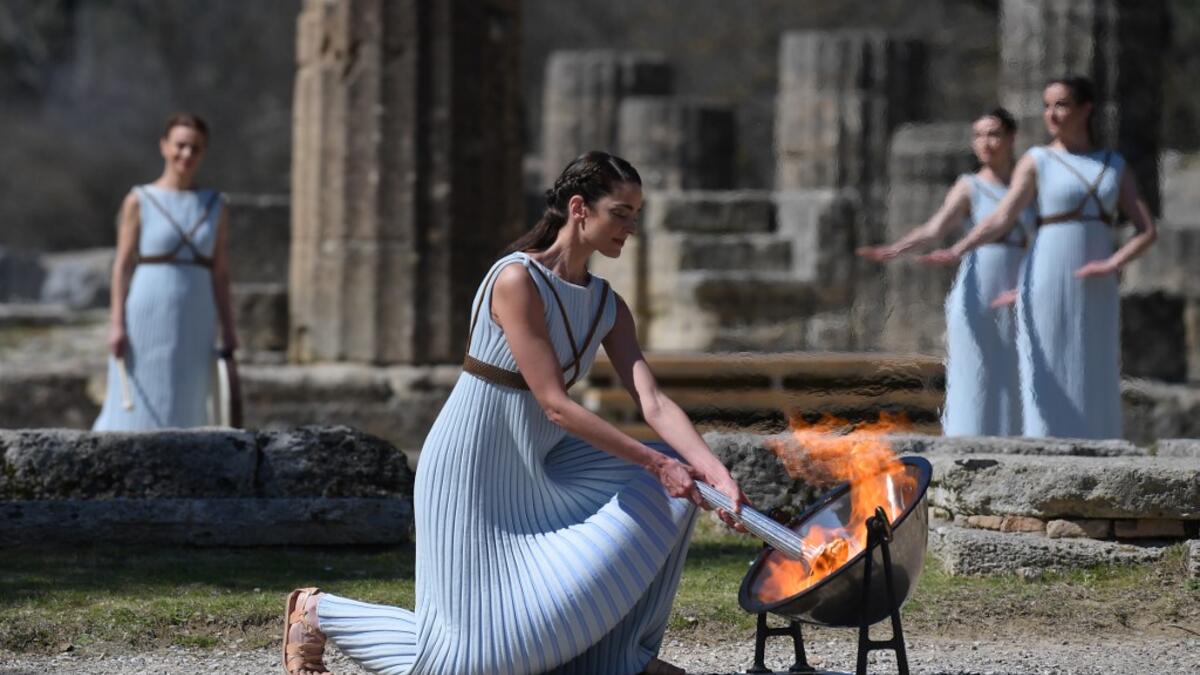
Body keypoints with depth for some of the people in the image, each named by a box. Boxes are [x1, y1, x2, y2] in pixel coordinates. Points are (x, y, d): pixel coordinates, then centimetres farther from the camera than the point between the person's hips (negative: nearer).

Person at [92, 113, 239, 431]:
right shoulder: (139, 202, -1)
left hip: (194, 322, 4)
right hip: (146, 318, -4)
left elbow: (219, 272, 10)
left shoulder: (214, 207, 9)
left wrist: (228, 329, 5)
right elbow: (123, 265, -2)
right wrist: (116, 323, -9)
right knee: (136, 413, -5)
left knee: (184, 411, 4)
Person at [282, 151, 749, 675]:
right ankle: (318, 611, 15)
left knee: (669, 486, -7)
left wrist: (717, 474, -22)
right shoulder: (517, 281, -21)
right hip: (475, 475, -8)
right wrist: (654, 463, -25)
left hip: (538, 469, 8)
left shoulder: (607, 307, 3)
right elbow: (556, 405, -24)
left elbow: (654, 404, -7)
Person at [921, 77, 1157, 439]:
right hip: (1046, 288, -4)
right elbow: (1002, 219, -10)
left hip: (1095, 296, 4)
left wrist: (1113, 264, -13)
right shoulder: (1036, 162, 1)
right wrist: (956, 252, -27)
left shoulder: (1115, 165, 11)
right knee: (1048, 388, -7)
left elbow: (1147, 230, 5)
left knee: (1094, 392, 3)